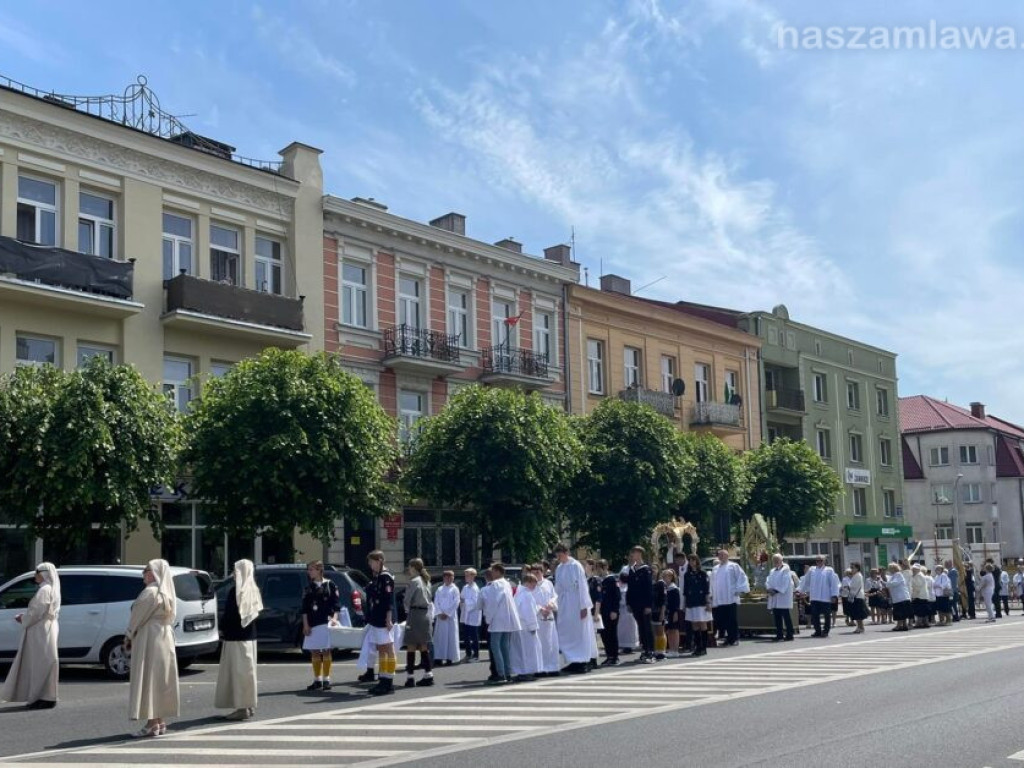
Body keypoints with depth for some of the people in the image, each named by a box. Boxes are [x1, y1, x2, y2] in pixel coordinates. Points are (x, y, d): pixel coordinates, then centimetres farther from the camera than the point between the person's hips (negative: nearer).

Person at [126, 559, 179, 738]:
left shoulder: (150, 592, -16)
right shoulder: (166, 593, 12)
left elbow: (138, 616, -13)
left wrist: (128, 637, 2)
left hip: (149, 640, -9)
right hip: (164, 639, 9)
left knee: (147, 680, -6)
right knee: (159, 680, 13)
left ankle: (152, 724, -6)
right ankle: (159, 722, 18)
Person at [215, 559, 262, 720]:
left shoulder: (235, 591, -16)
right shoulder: (253, 590, 7)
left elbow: (229, 614, -16)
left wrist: (222, 630, -2)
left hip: (235, 636, -8)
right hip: (250, 636, 8)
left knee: (238, 670, -4)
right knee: (248, 669, 14)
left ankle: (242, 708, -3)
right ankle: (249, 705, 20)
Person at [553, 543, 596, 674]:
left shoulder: (575, 566, -11)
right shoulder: (559, 568, 7)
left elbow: (582, 586, -12)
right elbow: (558, 588, 12)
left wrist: (584, 606, -14)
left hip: (577, 603, -6)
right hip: (564, 604, 6)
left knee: (580, 632, 0)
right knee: (566, 633, 7)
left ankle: (583, 662, 5)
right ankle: (574, 661, 14)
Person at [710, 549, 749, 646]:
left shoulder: (733, 566, 4)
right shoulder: (715, 569, 19)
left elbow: (741, 577, -3)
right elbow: (712, 582, 23)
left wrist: (739, 590, -10)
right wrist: (711, 594, 16)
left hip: (730, 598, -5)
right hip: (718, 600, 5)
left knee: (732, 620, -5)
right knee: (722, 620, 1)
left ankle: (735, 638, 2)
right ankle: (728, 638, 8)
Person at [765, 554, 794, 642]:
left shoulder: (786, 570, -4)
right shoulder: (772, 571, 19)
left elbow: (785, 583, -13)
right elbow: (768, 581, 13)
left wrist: (776, 590, -19)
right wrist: (769, 589, -7)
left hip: (783, 597, -7)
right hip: (774, 599, 7)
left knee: (786, 616, -5)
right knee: (777, 617, 5)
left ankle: (789, 635, 0)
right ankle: (779, 635, 9)